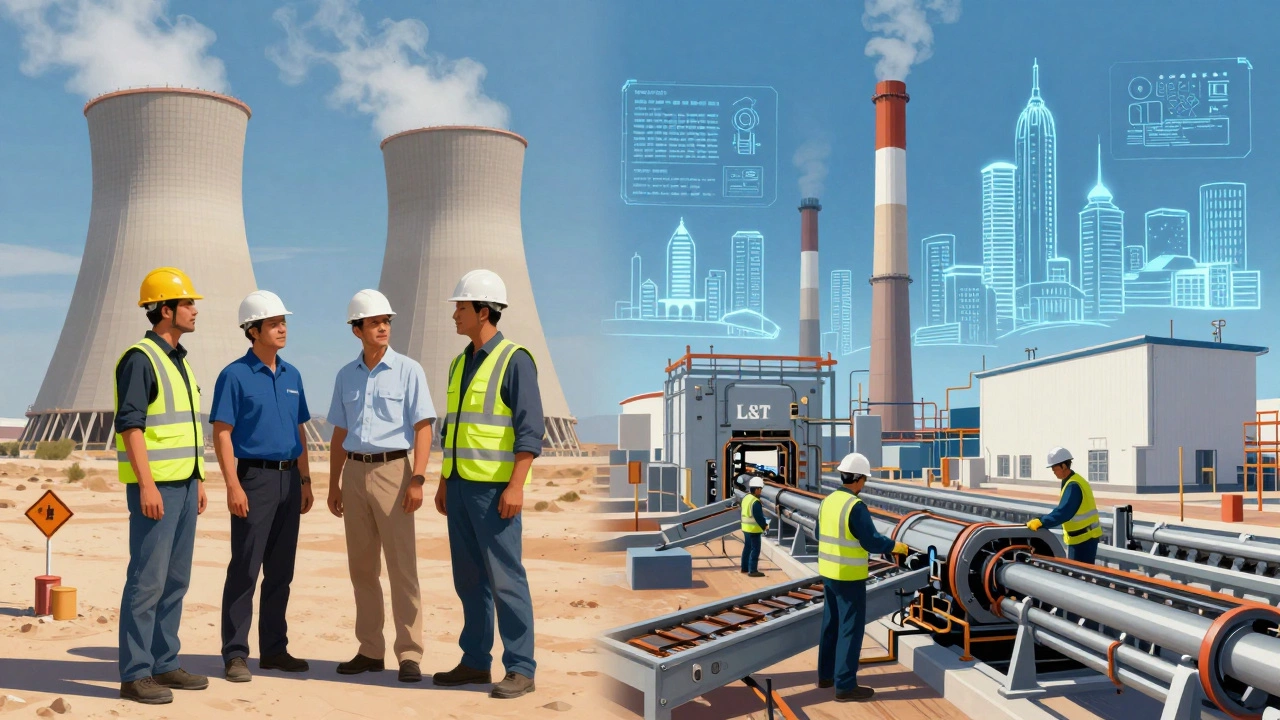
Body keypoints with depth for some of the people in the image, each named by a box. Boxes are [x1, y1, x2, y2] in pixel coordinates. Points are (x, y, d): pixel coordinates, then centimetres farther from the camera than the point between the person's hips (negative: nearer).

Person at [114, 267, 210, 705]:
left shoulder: (179, 361, 16)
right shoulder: (140, 359, -12)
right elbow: (129, 424, -18)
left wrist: (198, 479, 18)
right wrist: (147, 484, -23)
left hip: (183, 484, 9)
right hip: (154, 485, -9)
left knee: (176, 579, 11)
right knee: (148, 579, -6)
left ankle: (164, 664, 18)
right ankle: (135, 675, 1)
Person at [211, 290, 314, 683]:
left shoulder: (291, 375, 13)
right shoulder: (235, 376, -6)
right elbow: (221, 434, -10)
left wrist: (305, 480, 13)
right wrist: (233, 486, -17)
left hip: (289, 479, 6)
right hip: (255, 477, -6)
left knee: (280, 570, 10)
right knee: (245, 569, -4)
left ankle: (274, 649, 19)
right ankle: (234, 654, 4)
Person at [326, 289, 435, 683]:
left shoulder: (408, 370, -2)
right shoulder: (346, 375, 11)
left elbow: (422, 428, -7)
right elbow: (339, 433, 16)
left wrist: (417, 480, -16)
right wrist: (334, 484, 12)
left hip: (392, 470, -5)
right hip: (355, 473, 5)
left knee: (402, 566, -5)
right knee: (361, 566, 9)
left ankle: (409, 654, 0)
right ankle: (370, 650, 19)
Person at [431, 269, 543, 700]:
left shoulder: (514, 361, -11)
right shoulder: (461, 363, 15)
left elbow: (530, 429, -16)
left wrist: (516, 486, -23)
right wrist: (443, 482, 17)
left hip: (495, 487, -8)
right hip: (461, 485, 8)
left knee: (504, 578, -6)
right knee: (469, 578, 11)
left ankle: (520, 669, 0)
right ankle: (475, 661, 20)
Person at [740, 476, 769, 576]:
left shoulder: (746, 498, 8)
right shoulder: (756, 502, -22)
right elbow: (759, 517, -21)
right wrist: (765, 526, -7)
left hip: (746, 528, 10)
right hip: (754, 530, -9)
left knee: (747, 548, 18)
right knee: (755, 550, -4)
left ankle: (745, 567, 27)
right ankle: (752, 571, -4)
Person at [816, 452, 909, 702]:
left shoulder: (827, 502, 5)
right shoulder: (856, 506, -21)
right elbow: (872, 542, -19)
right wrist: (896, 546, -2)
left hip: (828, 573, 8)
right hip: (849, 577, -8)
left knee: (832, 624, 18)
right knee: (851, 628, -1)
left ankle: (826, 674, 29)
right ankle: (845, 685, 2)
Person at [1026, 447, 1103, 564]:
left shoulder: (1073, 486, -21)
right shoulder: (1071, 482, 11)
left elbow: (1063, 512, -29)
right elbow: (1064, 510, 15)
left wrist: (1041, 522, -28)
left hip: (1084, 538, -10)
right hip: (1081, 536, 10)